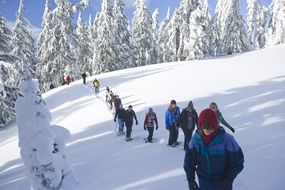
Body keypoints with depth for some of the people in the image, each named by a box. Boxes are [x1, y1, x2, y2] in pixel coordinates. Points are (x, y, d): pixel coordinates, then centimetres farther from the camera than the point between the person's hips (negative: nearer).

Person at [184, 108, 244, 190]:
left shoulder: (226, 139, -22)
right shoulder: (196, 138, -13)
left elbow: (237, 161, -11)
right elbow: (189, 160, -2)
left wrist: (228, 179, -13)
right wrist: (190, 179, -7)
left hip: (222, 182, -3)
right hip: (203, 181, 3)